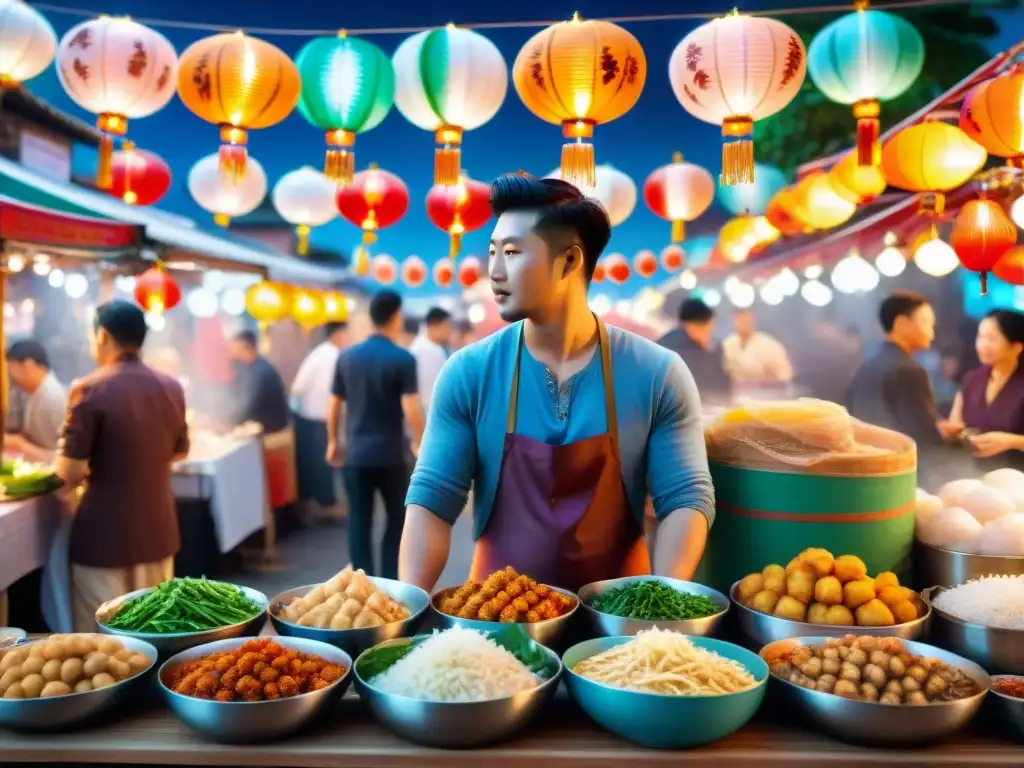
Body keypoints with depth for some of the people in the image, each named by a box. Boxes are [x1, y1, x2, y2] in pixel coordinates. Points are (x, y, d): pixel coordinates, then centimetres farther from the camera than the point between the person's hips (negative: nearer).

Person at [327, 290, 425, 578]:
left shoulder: (346, 357, 4)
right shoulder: (403, 359, -10)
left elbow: (334, 406, 10)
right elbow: (411, 409, -16)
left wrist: (333, 442, 22)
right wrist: (421, 445, -4)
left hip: (355, 454, 4)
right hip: (390, 454, -3)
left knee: (359, 522, 8)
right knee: (397, 518, 12)